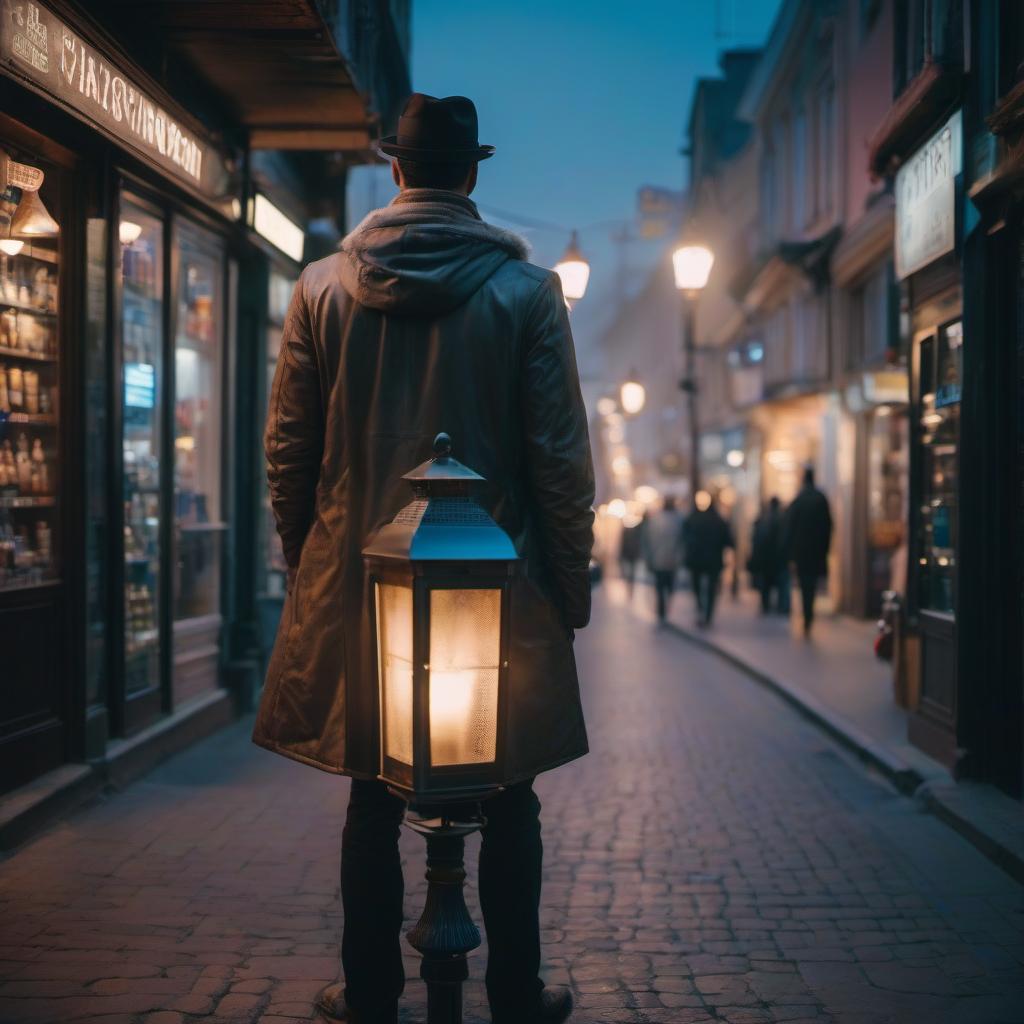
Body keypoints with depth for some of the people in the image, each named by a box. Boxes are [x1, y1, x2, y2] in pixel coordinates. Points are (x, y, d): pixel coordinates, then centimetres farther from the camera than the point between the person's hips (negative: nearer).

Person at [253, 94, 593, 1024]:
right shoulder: (526, 289, -5)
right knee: (509, 802, 11)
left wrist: (304, 561, 15)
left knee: (373, 800, 12)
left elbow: (288, 449, 3)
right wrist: (573, 584, 3)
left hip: (359, 582, 2)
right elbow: (559, 455, -6)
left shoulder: (322, 287, 0)